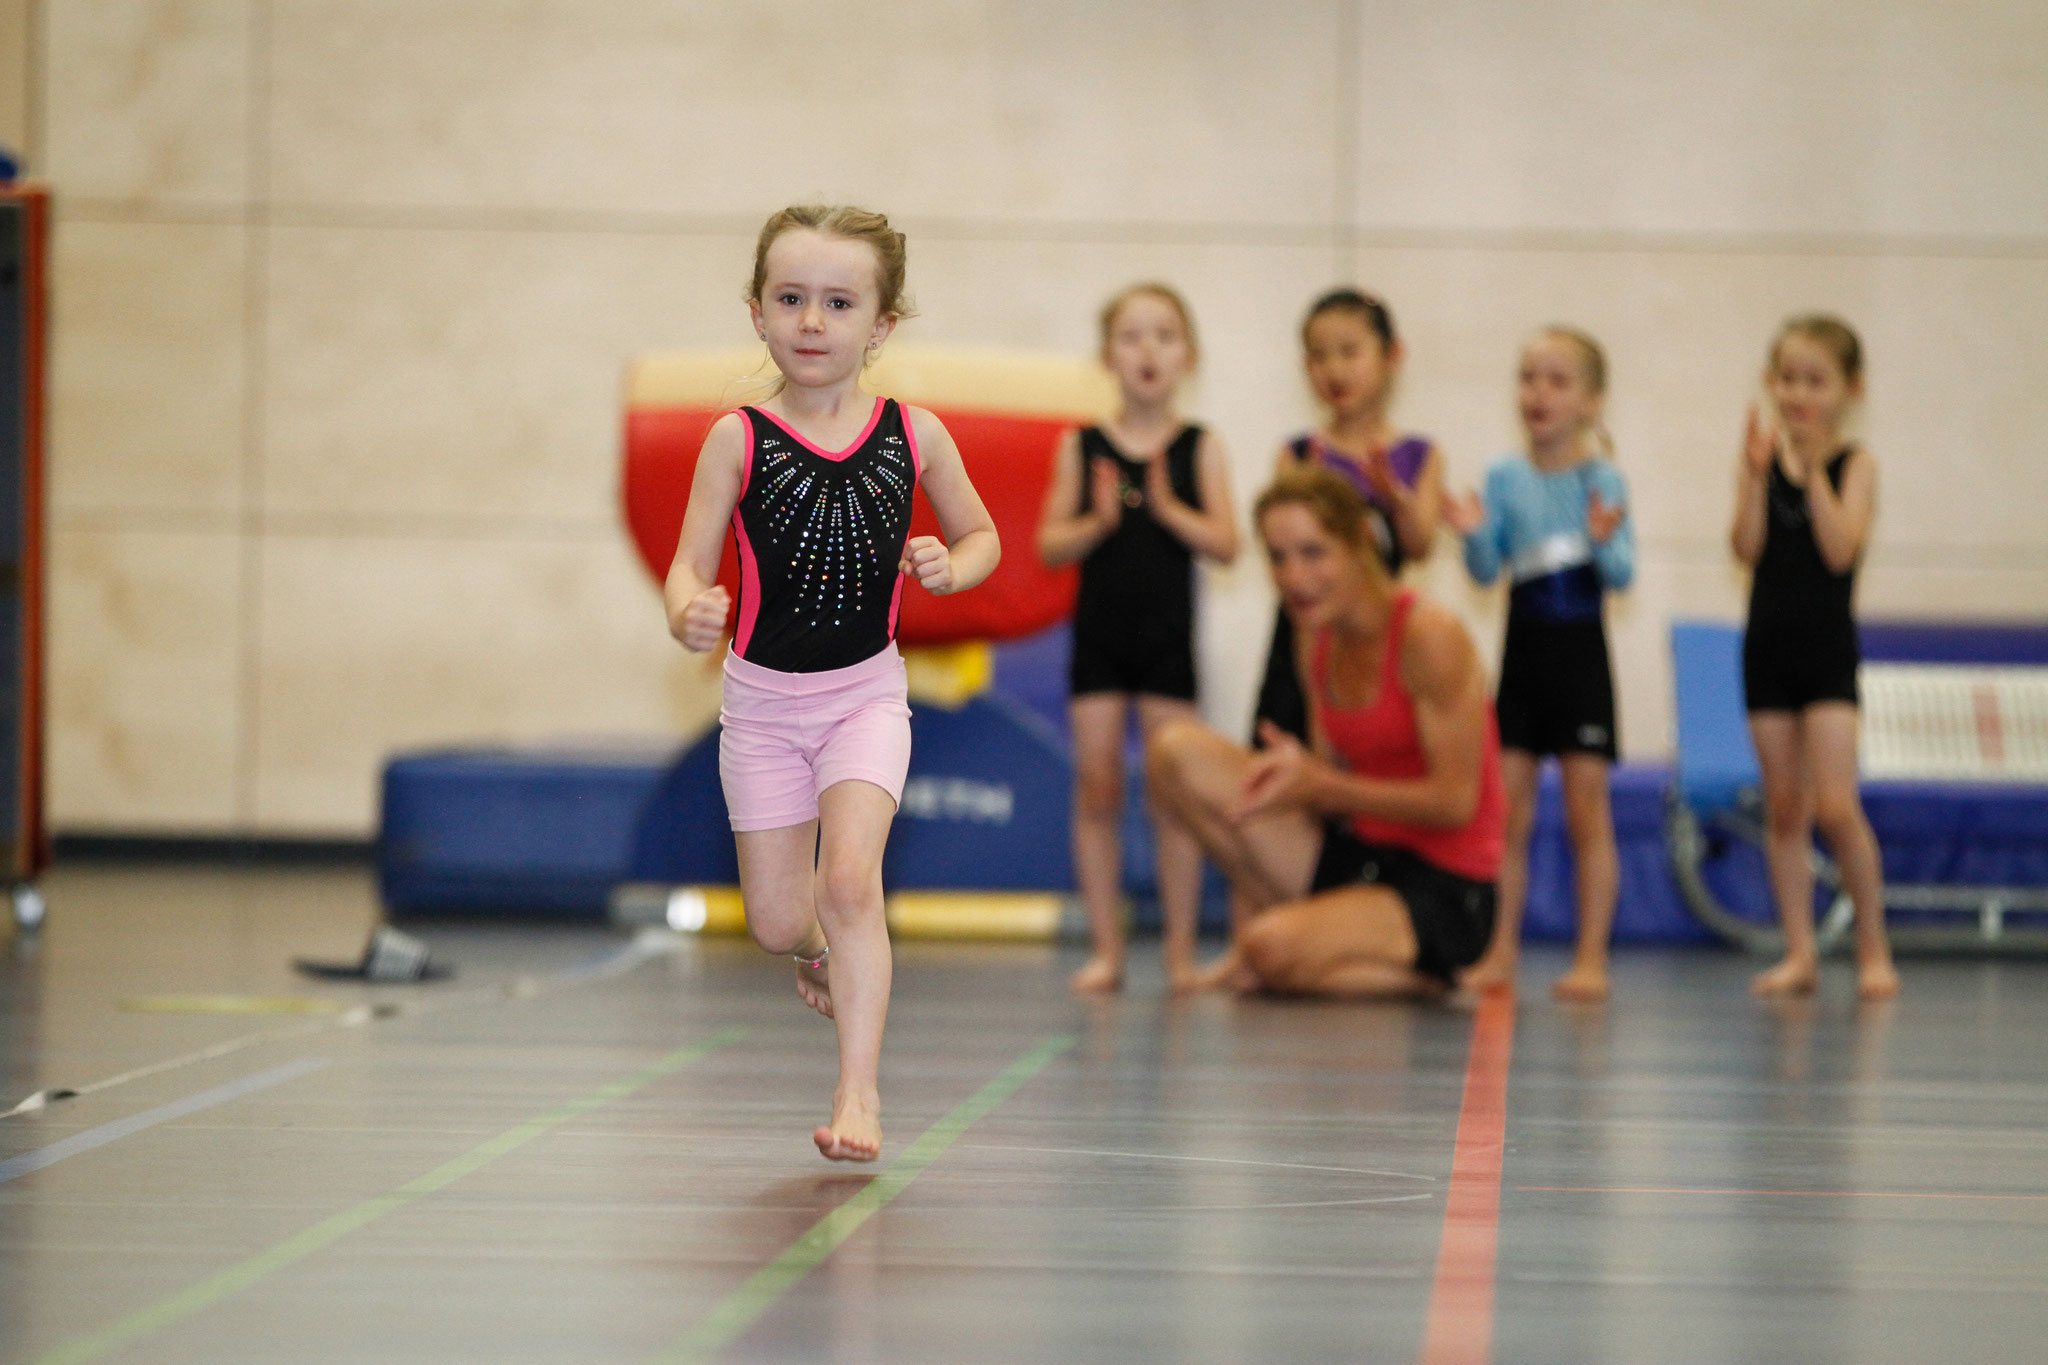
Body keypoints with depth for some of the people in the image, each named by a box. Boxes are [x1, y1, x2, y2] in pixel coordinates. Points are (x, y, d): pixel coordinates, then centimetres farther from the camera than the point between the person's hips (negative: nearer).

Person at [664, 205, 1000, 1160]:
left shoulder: (912, 435, -4)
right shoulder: (738, 440, -9)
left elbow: (981, 534, 10)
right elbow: (691, 564, -10)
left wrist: (949, 567, -13)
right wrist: (688, 614, -33)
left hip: (866, 693, -1)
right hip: (762, 697, 1)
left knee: (849, 877, -20)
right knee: (775, 926, 6)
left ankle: (860, 1090, -16)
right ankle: (822, 947, 43)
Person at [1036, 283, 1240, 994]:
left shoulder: (1200, 448, 1)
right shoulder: (1082, 447, 3)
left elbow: (1225, 544, -6)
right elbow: (1050, 545, 1)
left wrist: (1168, 508, -19)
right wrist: (1098, 521, -16)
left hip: (1168, 635, -1)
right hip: (1098, 633, 1)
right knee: (1096, 790, 1)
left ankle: (1180, 950, 7)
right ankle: (1106, 949, 8)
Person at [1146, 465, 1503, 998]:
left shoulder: (1428, 634, -17)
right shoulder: (1317, 641, 6)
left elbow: (1454, 802, -17)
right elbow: (1329, 782, 10)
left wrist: (1321, 786, -22)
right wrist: (1294, 769, -12)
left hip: (1441, 893, -7)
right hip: (1355, 856, 7)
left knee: (1275, 949, -34)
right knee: (1177, 749, -7)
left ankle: (1420, 976, -4)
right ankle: (1262, 914, -1)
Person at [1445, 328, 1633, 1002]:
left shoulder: (1602, 481, -4)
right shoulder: (1504, 479, 4)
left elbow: (1623, 575, -9)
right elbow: (1485, 569, 0)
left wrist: (1604, 542, -29)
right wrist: (1473, 534, -20)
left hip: (1581, 650, -3)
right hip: (1523, 647, 3)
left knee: (1587, 811, -1)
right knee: (1507, 811, 4)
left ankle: (1591, 959, 3)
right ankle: (1501, 952, 11)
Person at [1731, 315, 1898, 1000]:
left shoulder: (1855, 463, -3)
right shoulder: (1763, 458, 5)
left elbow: (1839, 550, -17)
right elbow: (1748, 548, -7)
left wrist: (1814, 472, -19)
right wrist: (1757, 471, -15)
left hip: (1827, 643, -4)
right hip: (1768, 641, 4)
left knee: (1835, 806, -12)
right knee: (1784, 808, 6)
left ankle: (1873, 950, 2)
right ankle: (1799, 952, 11)